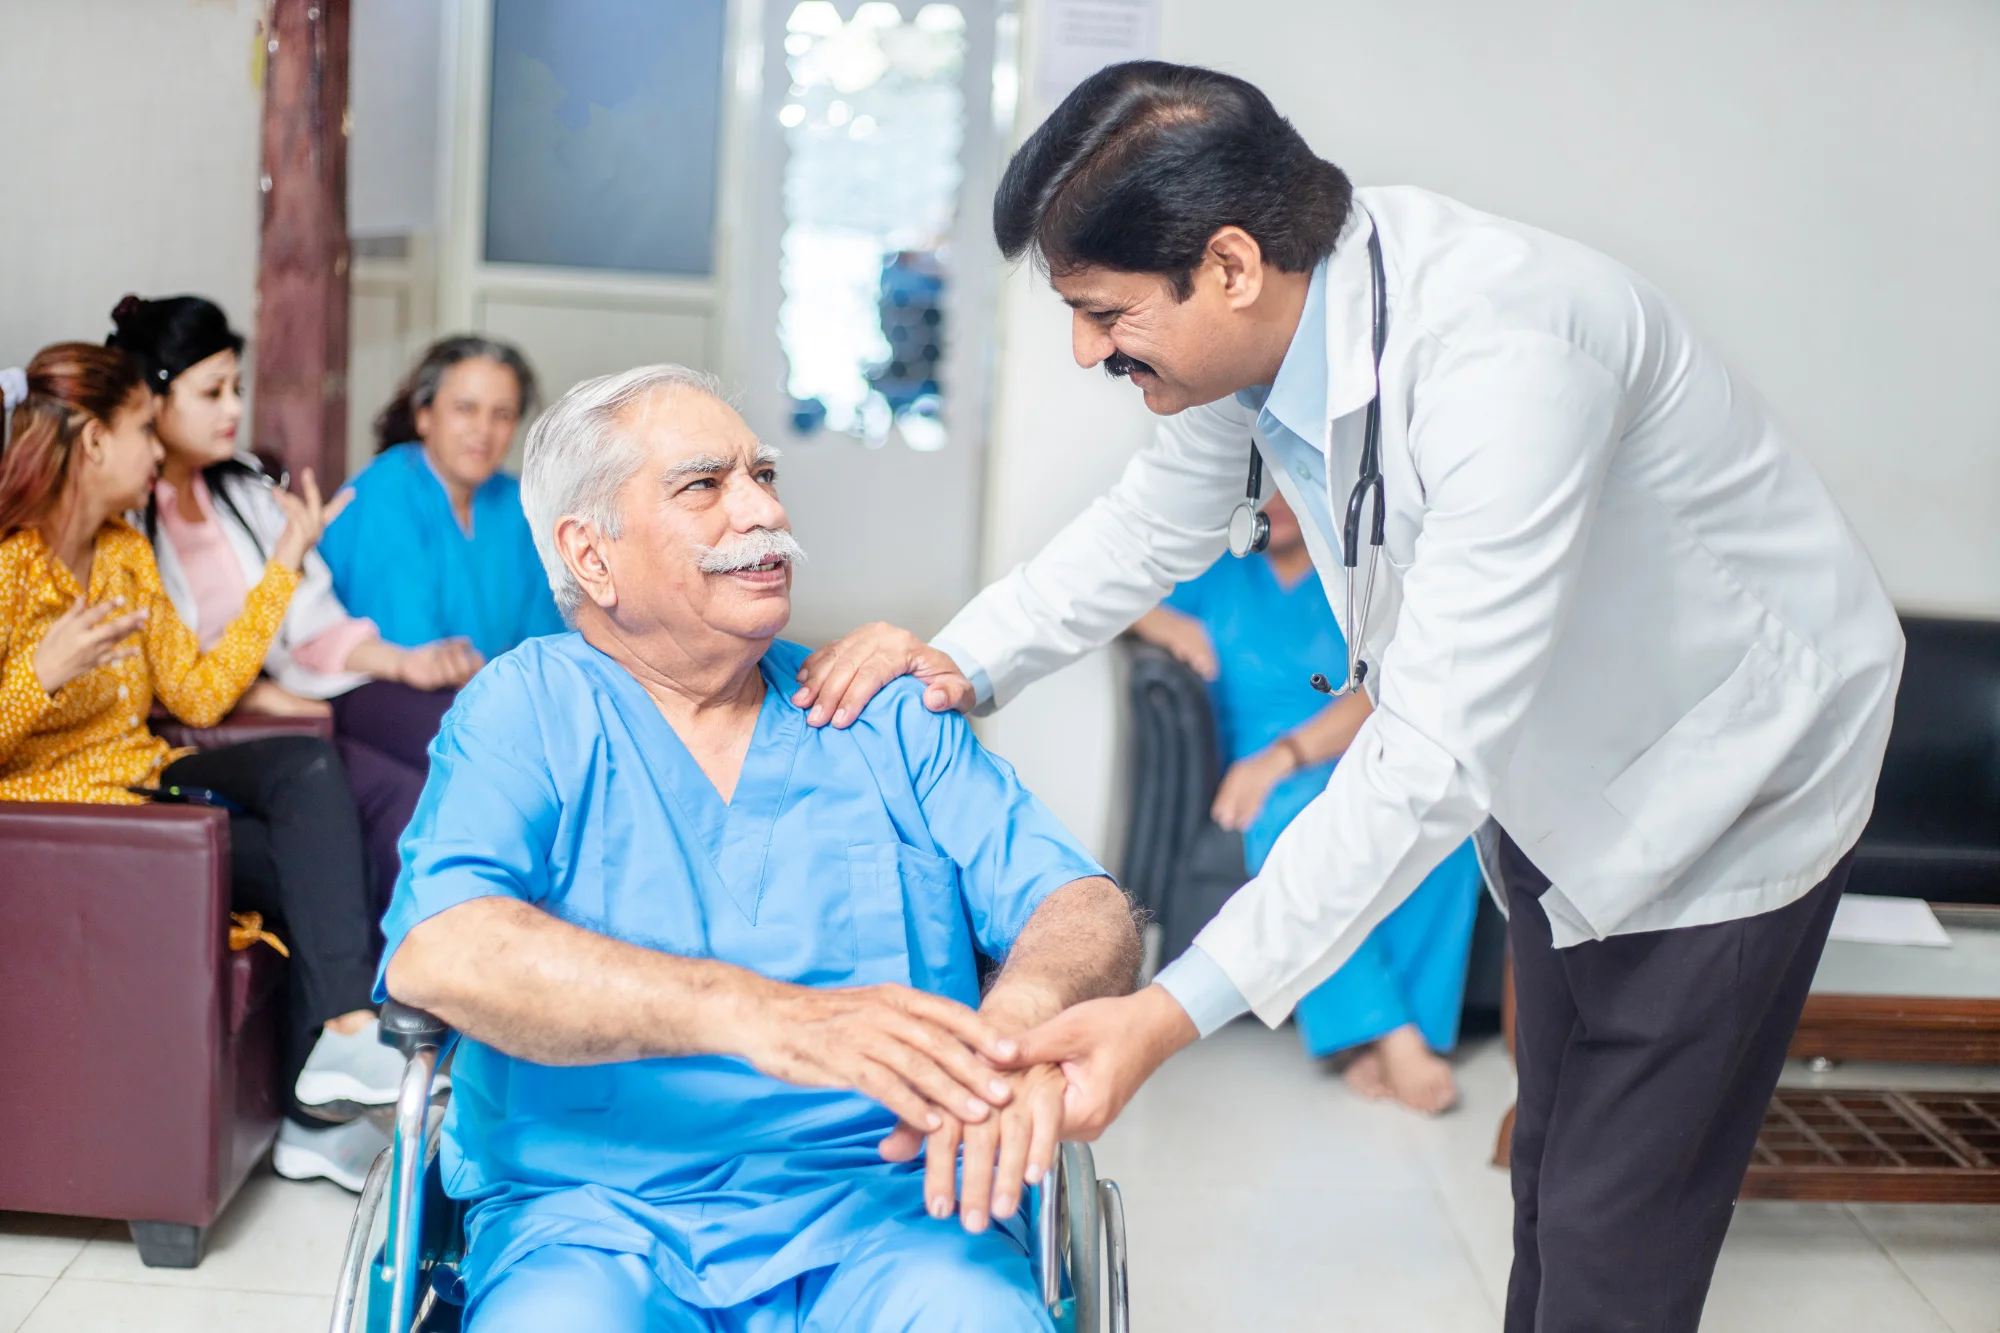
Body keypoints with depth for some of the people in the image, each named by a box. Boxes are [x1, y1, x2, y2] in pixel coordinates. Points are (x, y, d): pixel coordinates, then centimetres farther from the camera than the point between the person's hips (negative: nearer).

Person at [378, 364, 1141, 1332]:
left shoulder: (889, 721, 14)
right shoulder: (523, 712, 6)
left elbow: (1085, 910, 5)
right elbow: (436, 952, -12)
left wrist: (1024, 1014, -21)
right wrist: (759, 1016, -26)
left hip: (881, 1201, 1)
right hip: (593, 1215, -1)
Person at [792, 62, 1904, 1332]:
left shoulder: (1497, 351, -40)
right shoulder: (1256, 317, -15)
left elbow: (1434, 758, -42)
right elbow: (1156, 524, 3)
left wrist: (1172, 1014, -44)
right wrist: (963, 661, -12)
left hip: (1726, 781, -7)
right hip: (1557, 778, 8)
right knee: (1551, 1168, 22)